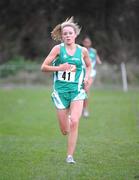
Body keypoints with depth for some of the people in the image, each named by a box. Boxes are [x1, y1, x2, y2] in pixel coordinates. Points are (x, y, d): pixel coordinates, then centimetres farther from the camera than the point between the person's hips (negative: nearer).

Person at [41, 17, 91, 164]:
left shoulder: (82, 51, 4)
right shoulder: (58, 49, -2)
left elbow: (88, 66, 24)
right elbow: (43, 67, -2)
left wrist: (86, 78, 5)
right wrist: (59, 67, -17)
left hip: (77, 91, 0)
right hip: (60, 91, 0)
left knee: (74, 122, -20)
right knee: (65, 131, 4)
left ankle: (70, 156, -11)